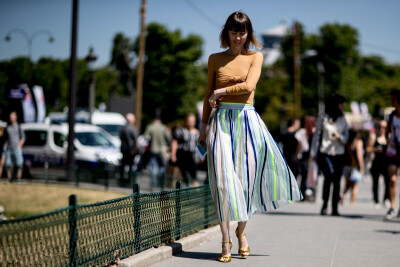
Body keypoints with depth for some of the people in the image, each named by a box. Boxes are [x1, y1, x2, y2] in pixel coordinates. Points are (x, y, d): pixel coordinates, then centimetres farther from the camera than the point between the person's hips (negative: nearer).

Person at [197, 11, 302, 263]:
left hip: (247, 121, 0)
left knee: (246, 177, 2)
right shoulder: (215, 59, 11)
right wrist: (204, 126, 11)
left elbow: (248, 85, -10)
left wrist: (221, 92, -5)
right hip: (220, 121, 0)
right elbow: (209, 96, 14)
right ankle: (226, 239, -7)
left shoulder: (255, 57, 7)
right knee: (223, 178, -9)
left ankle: (241, 231, 23)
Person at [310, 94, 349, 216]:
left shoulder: (342, 120, 10)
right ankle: (324, 204, -12)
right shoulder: (322, 118, 2)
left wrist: (339, 136, -10)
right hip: (324, 153, -3)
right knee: (329, 175, -23)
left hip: (338, 154, 3)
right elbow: (317, 135, 6)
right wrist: (313, 153, 3)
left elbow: (346, 138, 12)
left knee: (337, 181, 0)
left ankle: (335, 209, 6)